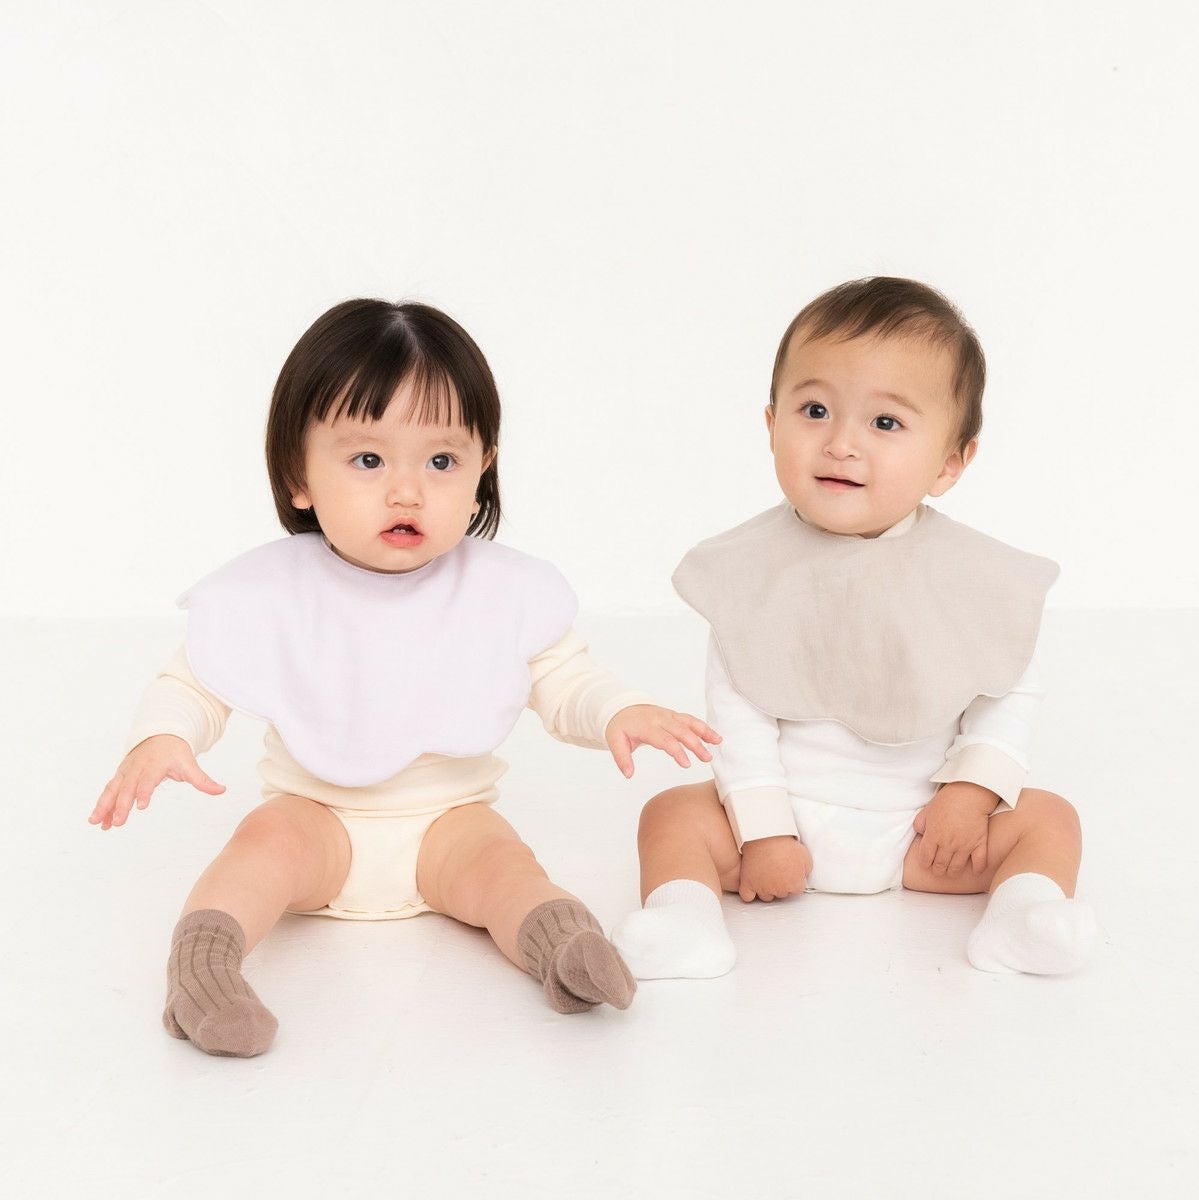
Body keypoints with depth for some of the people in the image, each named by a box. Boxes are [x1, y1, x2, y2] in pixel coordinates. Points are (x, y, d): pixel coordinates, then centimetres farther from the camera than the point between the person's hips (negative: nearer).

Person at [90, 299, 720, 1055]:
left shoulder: (507, 591, -4)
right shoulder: (269, 593, -8)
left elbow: (562, 680, 4)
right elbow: (195, 684, -2)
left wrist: (618, 712, -17)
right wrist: (161, 739, -24)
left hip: (448, 818, 1)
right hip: (317, 814, -1)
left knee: (498, 856, -27)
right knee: (269, 838, -29)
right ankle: (204, 949, -43)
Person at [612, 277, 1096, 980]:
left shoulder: (975, 575, -8)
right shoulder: (754, 570, -10)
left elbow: (1012, 692, 1)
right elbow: (737, 708, -10)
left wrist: (973, 788, -11)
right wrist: (764, 830, -14)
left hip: (920, 827, 1)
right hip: (789, 814, 0)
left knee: (1047, 818, -12)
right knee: (674, 816, -18)